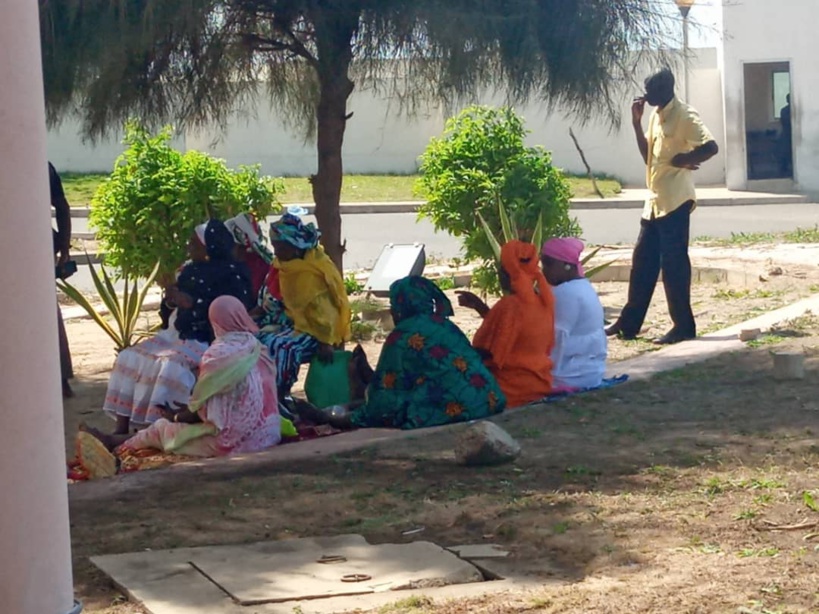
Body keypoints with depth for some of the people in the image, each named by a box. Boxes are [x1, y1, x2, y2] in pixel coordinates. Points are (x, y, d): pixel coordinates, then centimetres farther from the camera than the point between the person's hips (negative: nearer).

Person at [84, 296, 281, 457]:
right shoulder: (257, 348, 6)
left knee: (162, 427, 17)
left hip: (235, 440, -7)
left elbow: (200, 408, -7)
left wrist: (176, 417, 15)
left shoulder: (218, 354, -17)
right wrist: (189, 409, 28)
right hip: (269, 433, 7)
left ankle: (113, 442, 40)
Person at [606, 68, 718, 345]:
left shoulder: (684, 115, -14)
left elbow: (710, 147, -25)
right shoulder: (656, 116, 14)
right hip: (655, 200, 9)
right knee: (642, 261, 12)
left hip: (675, 201, -9)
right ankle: (629, 323, 18)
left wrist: (682, 160, -16)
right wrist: (636, 122, 10)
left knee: (673, 263, -6)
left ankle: (684, 326, 2)